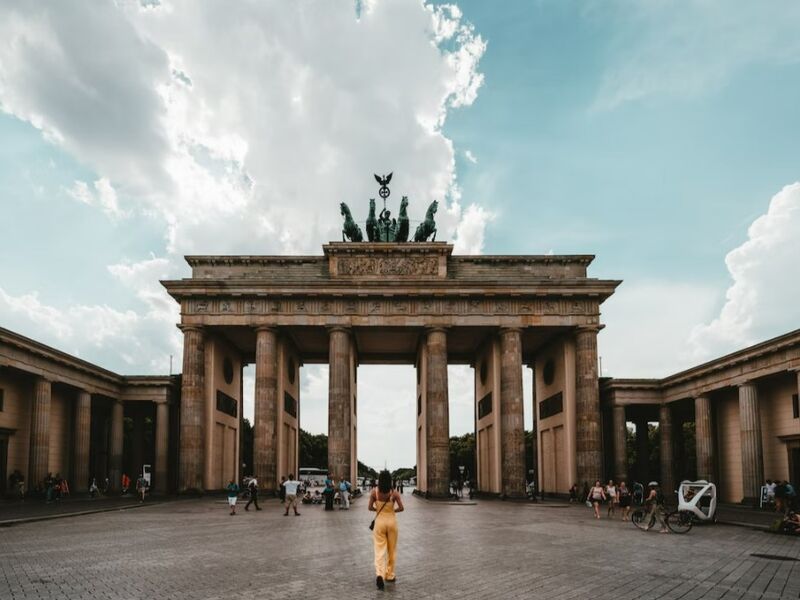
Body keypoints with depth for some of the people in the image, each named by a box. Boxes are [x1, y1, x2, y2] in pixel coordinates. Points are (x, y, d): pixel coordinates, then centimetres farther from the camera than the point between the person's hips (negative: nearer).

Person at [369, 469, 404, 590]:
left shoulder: (374, 492, -8)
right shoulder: (394, 493, -10)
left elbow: (370, 507, -9)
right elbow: (401, 508, -13)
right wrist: (393, 510, 6)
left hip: (379, 521, 0)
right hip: (392, 521, 0)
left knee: (379, 549, 0)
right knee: (392, 550, 16)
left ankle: (379, 574, -19)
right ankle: (389, 575, 24)